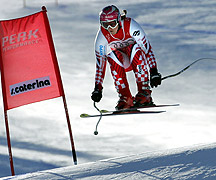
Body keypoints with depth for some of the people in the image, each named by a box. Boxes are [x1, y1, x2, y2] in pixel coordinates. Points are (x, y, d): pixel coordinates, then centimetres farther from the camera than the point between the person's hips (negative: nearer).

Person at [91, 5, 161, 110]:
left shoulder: (130, 26, -28)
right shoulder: (102, 36, -20)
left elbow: (147, 47, -28)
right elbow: (100, 63, -13)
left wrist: (154, 72, -35)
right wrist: (98, 88, -17)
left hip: (136, 58, -2)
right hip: (121, 62, 2)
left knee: (133, 48, -35)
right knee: (113, 55, -31)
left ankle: (144, 92, -31)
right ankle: (125, 98, -27)